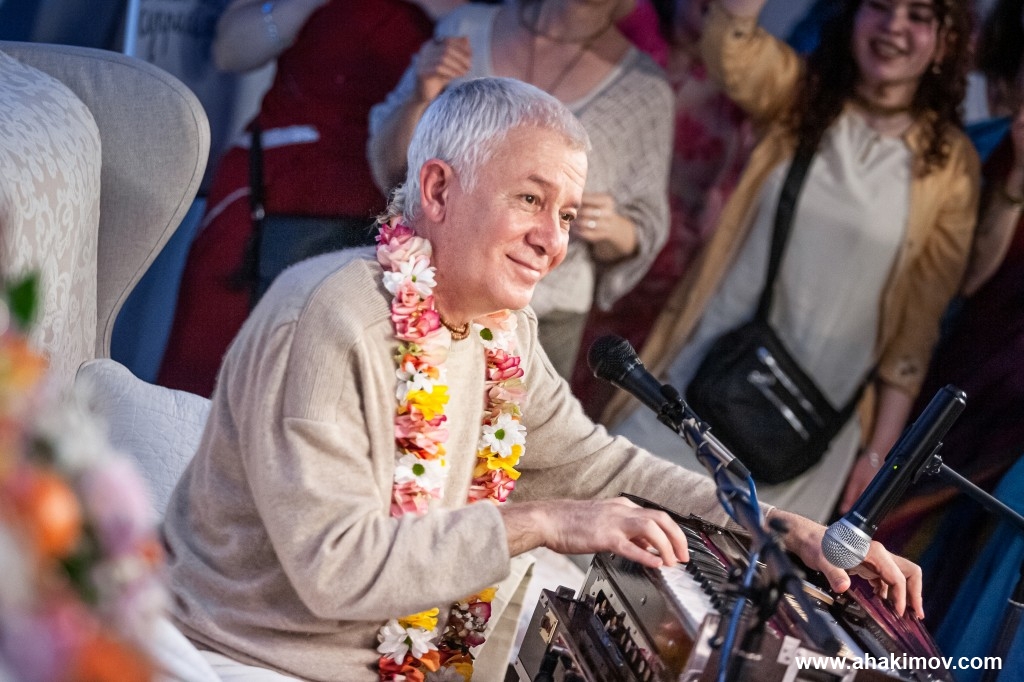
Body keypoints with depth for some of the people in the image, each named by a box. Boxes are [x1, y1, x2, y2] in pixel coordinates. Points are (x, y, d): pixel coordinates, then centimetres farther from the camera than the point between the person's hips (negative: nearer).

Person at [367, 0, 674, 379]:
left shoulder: (644, 91, -5)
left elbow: (637, 238, 3)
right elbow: (391, 163, 5)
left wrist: (609, 229, -20)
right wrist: (422, 100, -15)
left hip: (540, 323, -2)